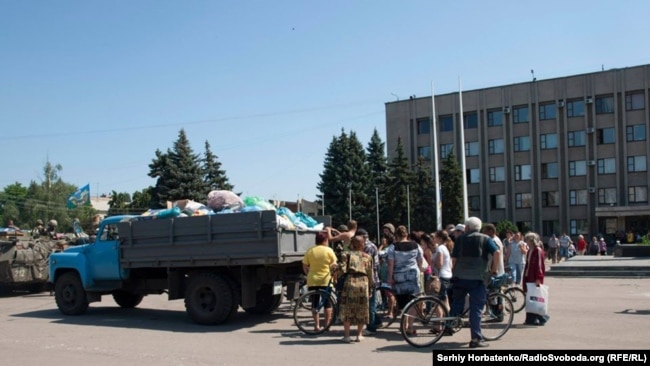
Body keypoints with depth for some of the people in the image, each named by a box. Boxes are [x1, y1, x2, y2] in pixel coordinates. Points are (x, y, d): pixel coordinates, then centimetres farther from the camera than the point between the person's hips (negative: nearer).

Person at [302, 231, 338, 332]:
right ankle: (327, 324, 9)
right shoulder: (328, 250, -5)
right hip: (326, 280, -2)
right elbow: (334, 265, -6)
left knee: (315, 303, 8)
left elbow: (305, 267, 2)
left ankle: (317, 325, 6)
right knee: (327, 303, 10)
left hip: (312, 281, 2)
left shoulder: (310, 251, 1)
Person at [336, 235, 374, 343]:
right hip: (363, 283, 1)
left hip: (350, 282, -1)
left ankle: (346, 335, 7)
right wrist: (371, 286, 19)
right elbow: (370, 274, 11)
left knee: (347, 310, 7)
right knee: (361, 310, 11)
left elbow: (343, 269, -6)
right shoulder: (367, 257, 13)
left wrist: (336, 270, 14)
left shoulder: (347, 255, 6)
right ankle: (359, 335, 15)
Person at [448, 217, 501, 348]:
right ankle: (476, 339, -1)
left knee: (457, 302, 22)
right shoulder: (485, 239, 4)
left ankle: (449, 326, 26)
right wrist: (493, 270, -1)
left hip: (460, 277, 2)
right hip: (478, 278, -2)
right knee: (476, 308, 1)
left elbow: (454, 258, 2)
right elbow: (497, 252, -11)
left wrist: (454, 271, 14)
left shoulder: (460, 238, 8)